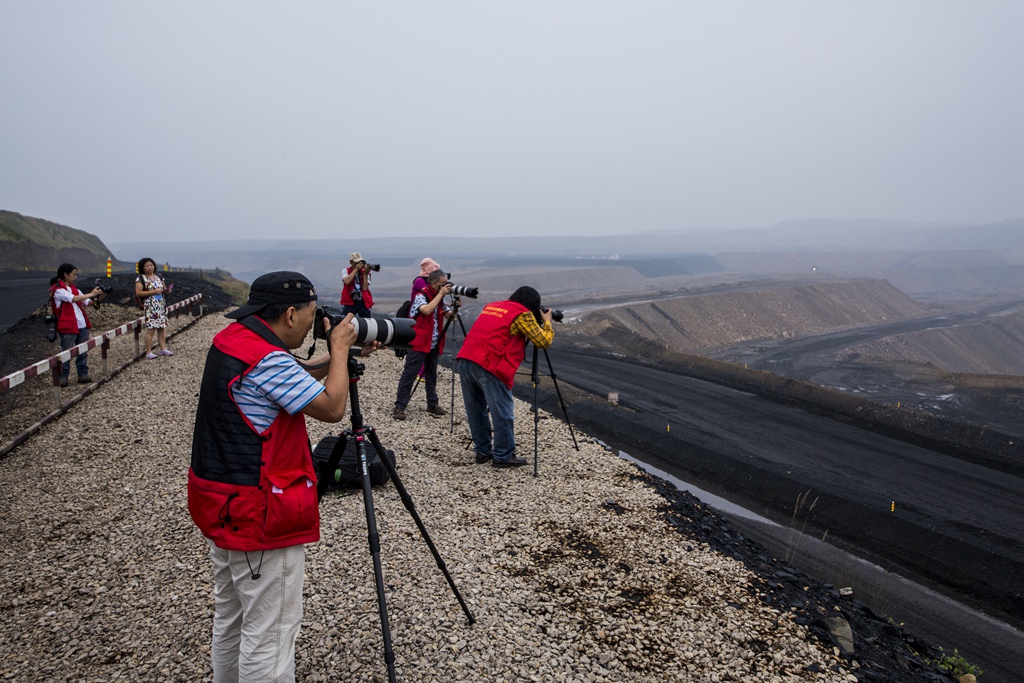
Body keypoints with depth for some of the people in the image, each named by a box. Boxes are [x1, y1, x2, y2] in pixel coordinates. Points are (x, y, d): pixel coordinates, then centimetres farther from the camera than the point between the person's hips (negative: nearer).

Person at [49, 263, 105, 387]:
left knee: (83, 351, 9)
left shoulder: (74, 289, 15)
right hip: (68, 327, -7)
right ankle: (62, 377, 5)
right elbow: (73, 299, -22)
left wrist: (97, 298, -3)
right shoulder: (58, 290, -9)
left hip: (82, 325, 7)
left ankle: (83, 374, 17)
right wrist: (91, 294, -18)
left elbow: (87, 302, 14)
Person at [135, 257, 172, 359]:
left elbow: (163, 289, 23)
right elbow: (138, 293, -11)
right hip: (149, 307, -6)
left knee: (162, 328, 6)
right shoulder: (141, 278, -4)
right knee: (150, 329, -9)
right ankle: (149, 352, -4)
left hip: (161, 305, 6)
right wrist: (153, 292, -17)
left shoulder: (158, 277, 15)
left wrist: (166, 290, -1)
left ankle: (163, 349, 14)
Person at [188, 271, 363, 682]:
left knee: (230, 618, 23)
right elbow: (332, 408, -18)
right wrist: (339, 350, -6)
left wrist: (334, 358, 10)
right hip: (259, 516, -10)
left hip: (224, 508, 10)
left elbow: (291, 380, 19)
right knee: (269, 633, 2)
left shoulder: (231, 339, 6)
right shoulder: (266, 360, -24)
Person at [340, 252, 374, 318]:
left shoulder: (365, 272, 6)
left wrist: (365, 273, -11)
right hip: (349, 302, -2)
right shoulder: (346, 271, 4)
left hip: (363, 302, 2)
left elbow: (365, 288, -7)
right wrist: (356, 269, -15)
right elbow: (347, 281, -18)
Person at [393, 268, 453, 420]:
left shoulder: (439, 299, 12)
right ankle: (399, 407, -3)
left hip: (433, 345, 8)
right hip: (418, 344, -8)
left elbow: (449, 315, 13)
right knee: (409, 375, -6)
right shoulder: (421, 296, -11)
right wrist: (441, 294, -23)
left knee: (431, 374, 13)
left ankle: (433, 405, 21)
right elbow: (426, 310, -30)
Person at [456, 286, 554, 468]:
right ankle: (503, 456, 8)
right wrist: (547, 322, 22)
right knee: (503, 413, 2)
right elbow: (543, 341, 4)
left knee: (476, 410, 16)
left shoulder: (491, 306, 24)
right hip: (488, 365, -8)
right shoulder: (523, 314, 3)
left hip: (465, 359, 8)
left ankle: (482, 451, 25)